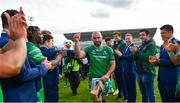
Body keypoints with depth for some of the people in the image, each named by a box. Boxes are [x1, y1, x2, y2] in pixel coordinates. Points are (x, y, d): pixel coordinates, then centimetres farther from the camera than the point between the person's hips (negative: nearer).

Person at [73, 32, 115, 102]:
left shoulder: (108, 49, 1)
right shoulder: (89, 49, -4)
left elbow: (113, 64, -1)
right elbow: (78, 56, -22)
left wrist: (107, 75, -16)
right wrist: (76, 42, -32)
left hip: (105, 79, 2)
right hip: (93, 78, -2)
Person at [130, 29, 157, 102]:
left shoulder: (151, 45, -8)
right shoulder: (141, 46, 17)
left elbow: (148, 57, -23)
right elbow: (136, 58, 17)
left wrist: (137, 51, -18)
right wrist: (134, 53, -2)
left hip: (148, 73, -8)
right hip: (140, 73, 8)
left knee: (150, 94, -1)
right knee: (143, 93, 18)